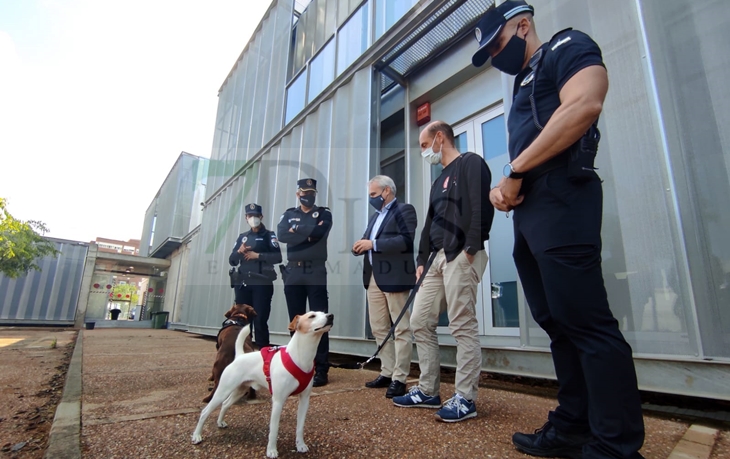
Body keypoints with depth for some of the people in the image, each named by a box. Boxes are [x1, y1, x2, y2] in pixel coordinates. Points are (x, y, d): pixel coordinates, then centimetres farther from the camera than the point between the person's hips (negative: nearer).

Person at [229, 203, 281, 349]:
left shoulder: (269, 235, 4)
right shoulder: (242, 237, 19)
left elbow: (278, 257, -9)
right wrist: (239, 251, -5)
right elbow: (232, 261, 14)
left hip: (262, 284, -5)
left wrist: (257, 255, -13)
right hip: (243, 284, 5)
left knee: (260, 320, -6)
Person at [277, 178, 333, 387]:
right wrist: (308, 234, -10)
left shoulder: (324, 213, 7)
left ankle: (321, 369, 3)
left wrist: (296, 230, -3)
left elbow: (319, 233, -14)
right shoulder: (289, 215, 15)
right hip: (293, 273, 3)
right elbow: (282, 235, -4)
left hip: (316, 273, -3)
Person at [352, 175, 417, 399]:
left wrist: (373, 244, -18)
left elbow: (406, 240, -15)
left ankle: (399, 378, 6)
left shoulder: (404, 210, -1)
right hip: (374, 278, 8)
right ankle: (387, 373, 22)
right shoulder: (376, 216, 23)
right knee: (379, 328, 11)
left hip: (394, 277, -8)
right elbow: (369, 242, 20)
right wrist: (360, 246, -4)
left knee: (401, 329, 0)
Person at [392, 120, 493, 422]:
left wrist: (471, 249, -20)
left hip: (462, 256, -9)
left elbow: (481, 207, -13)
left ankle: (465, 399, 7)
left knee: (463, 326, -6)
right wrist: (422, 260, 18)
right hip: (439, 258, 10)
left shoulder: (471, 163, 1)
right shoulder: (439, 182, 27)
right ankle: (428, 391, 18)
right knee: (420, 322, 7)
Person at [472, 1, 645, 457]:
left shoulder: (568, 48, 6)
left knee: (587, 322, -9)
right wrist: (505, 187, 4)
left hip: (559, 201, -9)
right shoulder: (524, 83, 30)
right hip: (529, 210, 9)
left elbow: (583, 105, -16)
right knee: (559, 323, 9)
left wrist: (513, 170, -12)